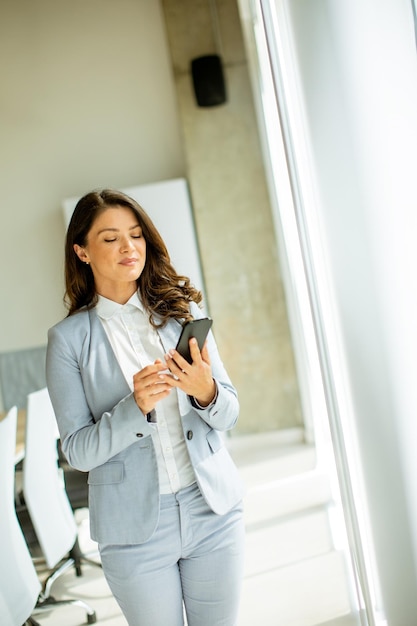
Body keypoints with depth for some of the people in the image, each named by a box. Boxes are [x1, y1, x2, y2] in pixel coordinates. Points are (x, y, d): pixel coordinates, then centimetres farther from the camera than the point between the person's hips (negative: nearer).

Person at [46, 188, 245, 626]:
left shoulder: (183, 310, 1)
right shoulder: (69, 338, -5)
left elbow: (229, 414, 2)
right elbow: (78, 451, -7)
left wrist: (205, 391, -20)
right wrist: (137, 406, -22)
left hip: (214, 509, 2)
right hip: (136, 526, -2)